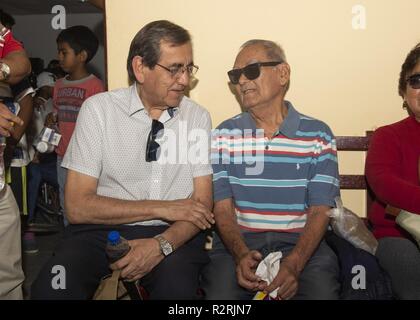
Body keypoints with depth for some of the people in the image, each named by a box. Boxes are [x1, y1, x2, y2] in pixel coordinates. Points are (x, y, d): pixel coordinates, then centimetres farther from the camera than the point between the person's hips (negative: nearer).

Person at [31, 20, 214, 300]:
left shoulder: (198, 117, 3)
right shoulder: (99, 109, -3)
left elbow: (202, 203, 1)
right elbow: (78, 206, -8)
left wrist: (162, 245, -19)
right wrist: (161, 208, -12)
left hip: (172, 234, 1)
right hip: (103, 230, 0)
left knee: (178, 287, -30)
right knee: (51, 287, -27)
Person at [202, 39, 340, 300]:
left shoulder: (318, 135, 3)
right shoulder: (225, 135, 7)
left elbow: (320, 210, -3)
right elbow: (223, 206, 1)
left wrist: (293, 264, -19)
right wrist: (241, 254, -18)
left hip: (302, 243, 0)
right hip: (238, 242, 1)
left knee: (322, 291, -27)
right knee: (220, 291, -27)